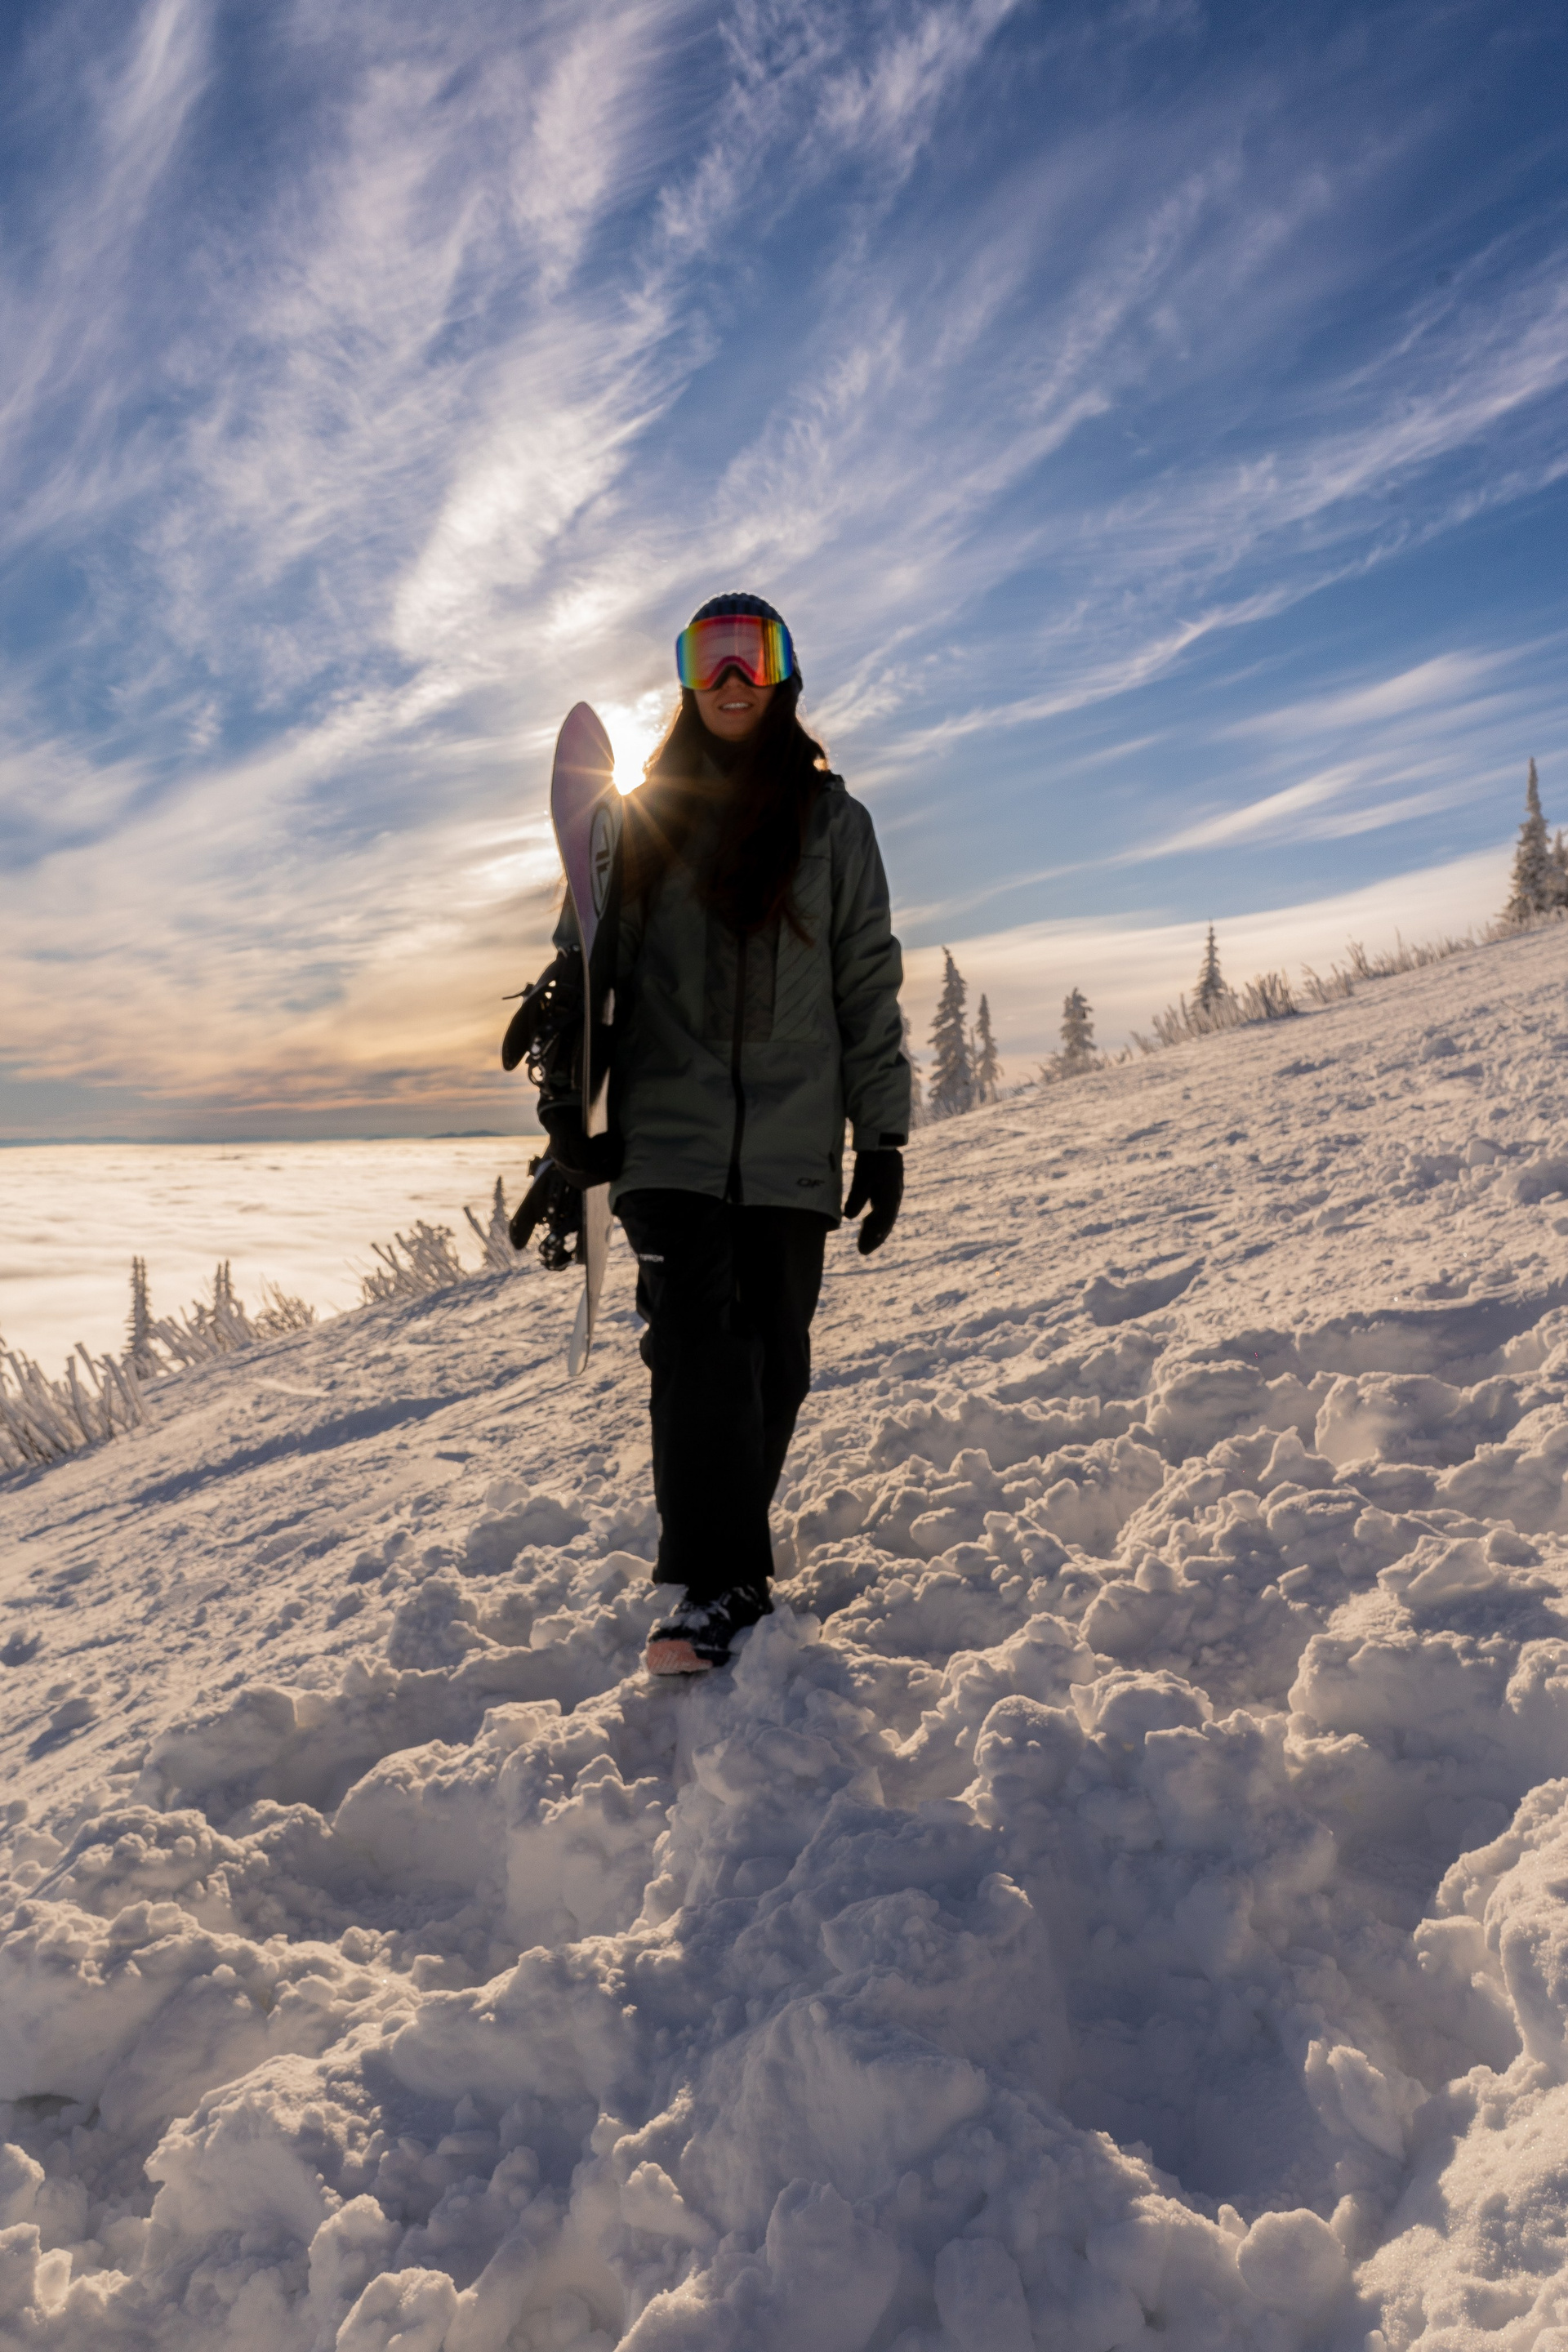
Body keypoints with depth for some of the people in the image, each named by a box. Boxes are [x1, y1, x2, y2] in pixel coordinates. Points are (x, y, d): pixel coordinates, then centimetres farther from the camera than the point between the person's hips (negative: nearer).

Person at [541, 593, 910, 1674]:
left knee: (774, 1359, 3)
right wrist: (567, 1105, 0)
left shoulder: (833, 821, 11)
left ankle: (728, 1553, 20)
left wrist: (884, 1136, 2)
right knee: (699, 1341, -14)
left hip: (793, 1141, 1)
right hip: (670, 1130, 0)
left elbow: (869, 985, 8)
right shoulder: (641, 820, 13)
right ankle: (719, 1581, -8)